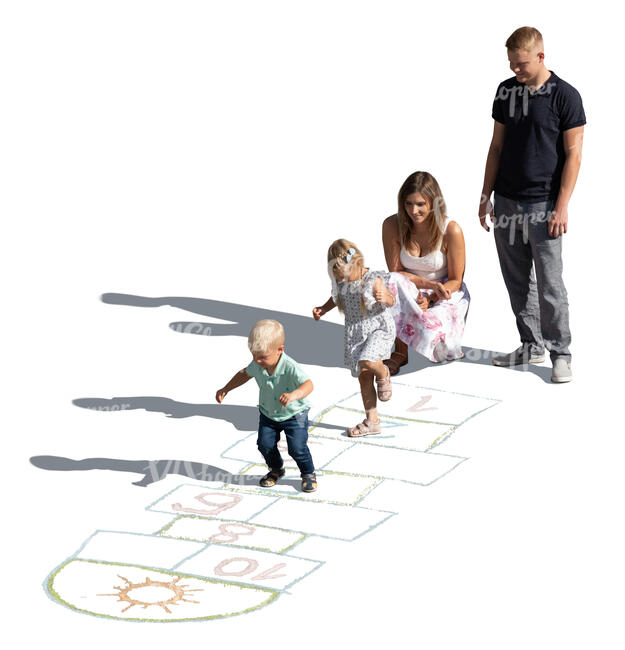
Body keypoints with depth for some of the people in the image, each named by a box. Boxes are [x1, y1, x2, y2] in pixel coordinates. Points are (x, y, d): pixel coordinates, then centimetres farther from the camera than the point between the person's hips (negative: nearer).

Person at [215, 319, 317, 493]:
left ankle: (308, 474, 15)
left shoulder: (290, 367, -34)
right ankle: (276, 470, 28)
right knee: (265, 444, -1)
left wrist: (294, 395, -66)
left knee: (297, 447, -12)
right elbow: (245, 374, 8)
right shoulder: (257, 365, -15)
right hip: (268, 413, 5)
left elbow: (308, 384, -45)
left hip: (294, 414, -5)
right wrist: (225, 390, 7)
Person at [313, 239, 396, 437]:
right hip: (355, 333, 6)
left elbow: (391, 301, -8)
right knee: (363, 377, 9)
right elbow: (335, 298, 18)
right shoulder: (340, 282, -2)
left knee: (367, 361, -32)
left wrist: (384, 298, -31)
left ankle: (383, 373, 5)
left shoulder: (373, 280, -17)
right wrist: (322, 309, 0)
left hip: (379, 328, -6)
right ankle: (372, 421, 20)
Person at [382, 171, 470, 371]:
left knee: (431, 328, -34)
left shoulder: (451, 230, -19)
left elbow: (455, 280, -9)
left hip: (447, 294, -2)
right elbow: (396, 272, -7)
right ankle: (400, 350, -22)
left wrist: (430, 298, -27)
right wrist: (430, 284, -22)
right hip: (411, 292, 2)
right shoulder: (392, 225, -13)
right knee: (393, 284, -34)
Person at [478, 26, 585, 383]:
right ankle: (533, 345, 22)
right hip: (507, 201, 6)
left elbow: (573, 154, -7)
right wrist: (486, 195, 10)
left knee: (550, 284, -5)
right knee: (517, 280, 10)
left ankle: (561, 353, 4)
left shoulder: (565, 96, -7)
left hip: (543, 205, -5)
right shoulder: (506, 91, 8)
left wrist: (562, 206, -13)